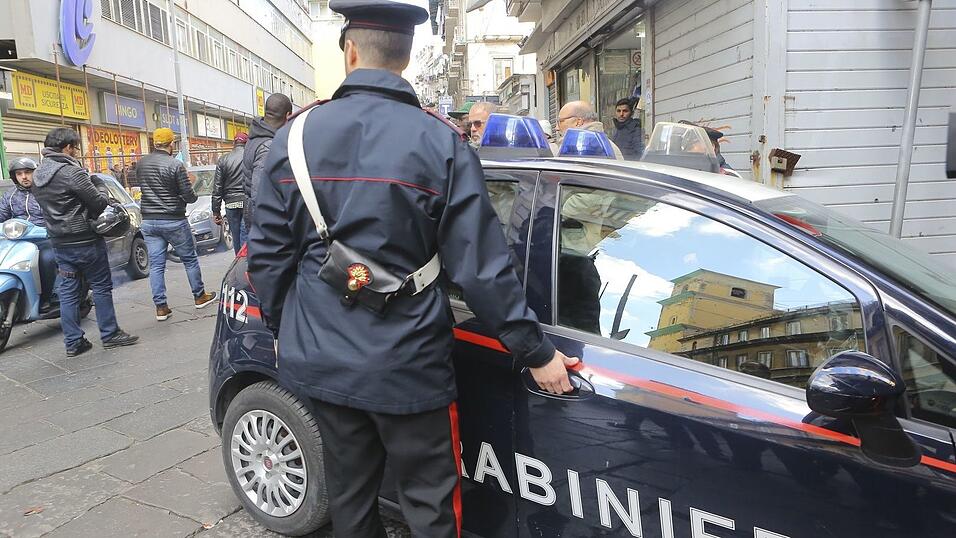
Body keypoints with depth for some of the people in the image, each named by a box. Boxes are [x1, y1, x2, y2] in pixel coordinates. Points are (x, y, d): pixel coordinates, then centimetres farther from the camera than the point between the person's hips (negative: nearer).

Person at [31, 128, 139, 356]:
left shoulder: (37, 175, 9)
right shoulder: (71, 172, -18)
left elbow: (48, 207, 16)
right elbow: (100, 202, -15)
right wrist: (99, 184, 4)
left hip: (60, 243, 8)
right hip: (85, 241, -8)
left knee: (67, 292, 9)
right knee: (101, 287, 4)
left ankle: (73, 342, 12)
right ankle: (110, 335, 10)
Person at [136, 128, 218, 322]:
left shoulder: (141, 164, 4)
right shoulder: (175, 165, -14)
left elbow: (142, 186, 16)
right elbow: (188, 196, -13)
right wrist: (194, 196, 8)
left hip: (148, 221, 5)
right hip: (173, 221, -5)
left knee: (156, 265, 6)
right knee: (190, 259, 12)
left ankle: (161, 307, 7)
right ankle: (200, 296, 22)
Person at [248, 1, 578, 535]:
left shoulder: (296, 136, -1)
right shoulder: (441, 143, -10)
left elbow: (267, 254, 2)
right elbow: (481, 265, -13)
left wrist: (282, 328, 19)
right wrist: (536, 352, -4)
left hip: (319, 357, 4)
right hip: (406, 365, -3)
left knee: (348, 494, 21)